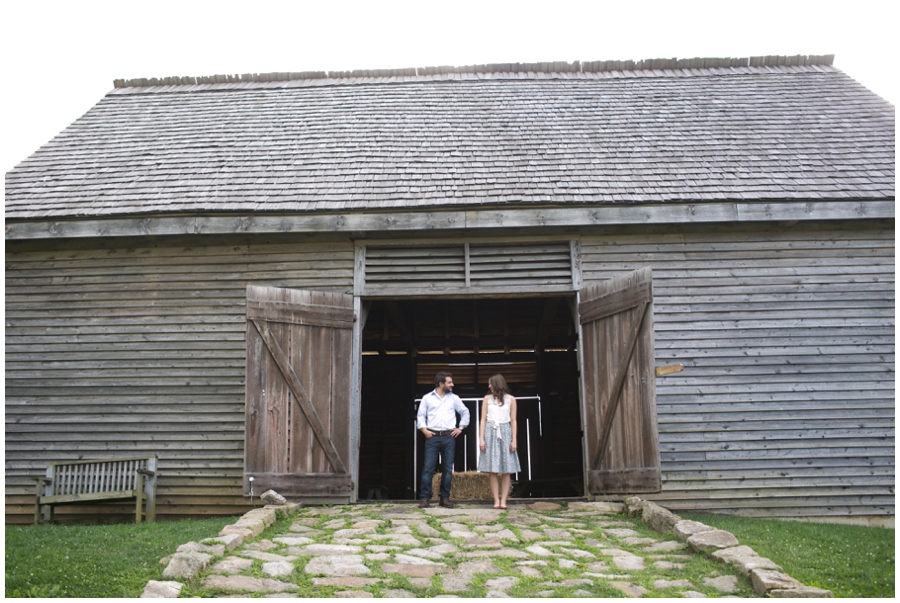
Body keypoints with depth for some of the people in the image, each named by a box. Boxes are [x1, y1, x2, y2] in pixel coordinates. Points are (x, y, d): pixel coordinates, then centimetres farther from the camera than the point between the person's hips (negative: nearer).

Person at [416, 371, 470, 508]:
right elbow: (420, 416, 8)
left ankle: (445, 498, 12)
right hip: (432, 436, -2)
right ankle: (424, 498, 0)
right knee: (428, 468, -5)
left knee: (448, 468, 4)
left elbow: (465, 412, 20)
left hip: (449, 437, 2)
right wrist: (424, 430, -4)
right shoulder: (427, 398, 5)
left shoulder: (454, 398, 11)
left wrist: (461, 428, 11)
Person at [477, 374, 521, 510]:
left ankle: (503, 501, -2)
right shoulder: (487, 399, 9)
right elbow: (483, 420, 7)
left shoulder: (510, 399, 7)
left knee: (507, 470, -4)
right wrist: (481, 439, -2)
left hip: (505, 432, 0)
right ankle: (496, 501, -2)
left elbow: (513, 421, 6)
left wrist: (514, 440, -2)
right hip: (490, 432, 0)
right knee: (493, 470, -3)